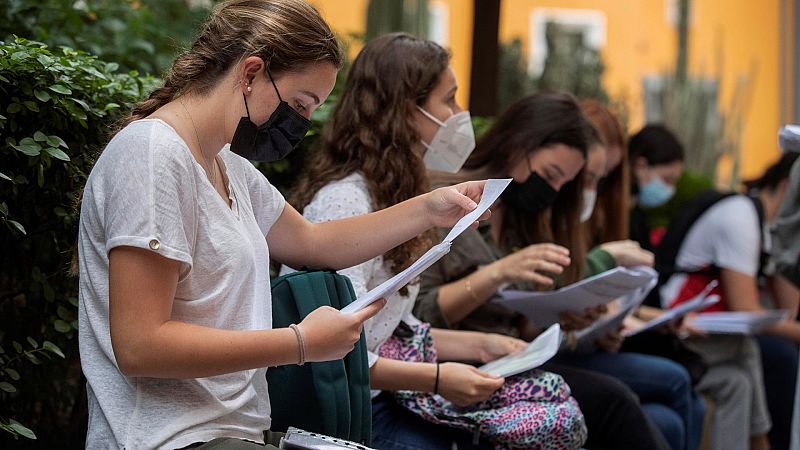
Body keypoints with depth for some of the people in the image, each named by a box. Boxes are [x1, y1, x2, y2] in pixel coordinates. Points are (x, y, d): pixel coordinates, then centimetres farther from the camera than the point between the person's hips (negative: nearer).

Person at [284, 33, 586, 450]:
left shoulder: (389, 193, 15)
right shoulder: (344, 201, -16)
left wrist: (479, 345, 8)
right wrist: (437, 379, -25)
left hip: (383, 395, 10)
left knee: (558, 406, -9)